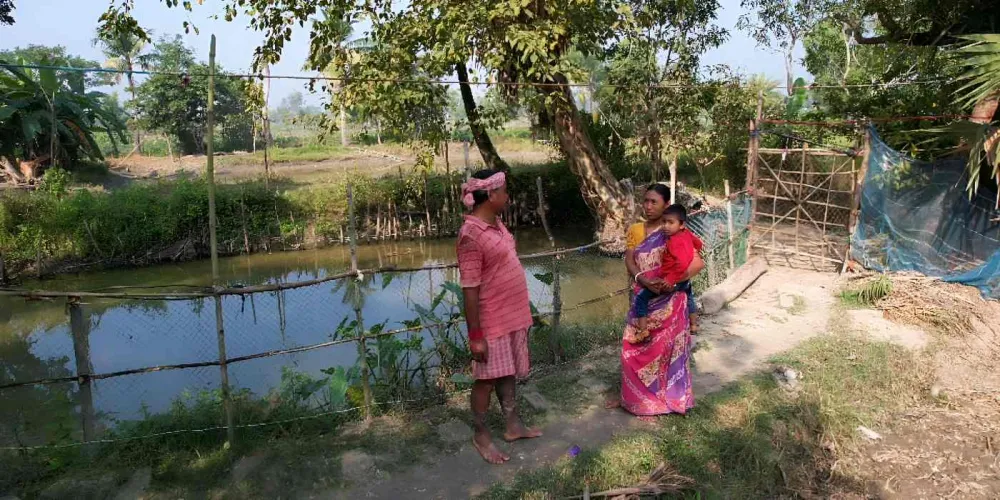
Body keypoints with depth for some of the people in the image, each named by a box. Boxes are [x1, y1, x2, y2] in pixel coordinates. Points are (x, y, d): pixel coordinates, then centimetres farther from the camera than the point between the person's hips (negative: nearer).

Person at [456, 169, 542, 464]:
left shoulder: (496, 223, 6)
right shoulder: (471, 234, -23)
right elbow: (470, 289, -23)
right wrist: (476, 335, -20)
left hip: (512, 314, 9)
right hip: (492, 320, -9)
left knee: (508, 372, 20)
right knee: (487, 378, 7)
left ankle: (513, 426, 36)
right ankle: (481, 435, 25)